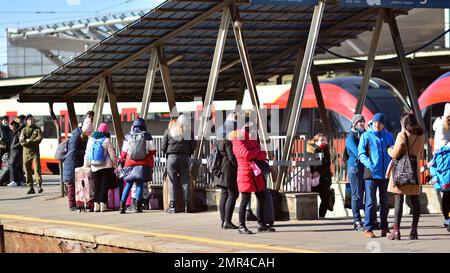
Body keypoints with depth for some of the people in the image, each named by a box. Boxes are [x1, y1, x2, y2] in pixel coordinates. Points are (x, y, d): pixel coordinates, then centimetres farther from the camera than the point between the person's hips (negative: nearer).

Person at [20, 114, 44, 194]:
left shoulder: (37, 129, 8)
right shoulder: (24, 130, 11)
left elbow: (39, 139, -8)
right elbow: (21, 141, -3)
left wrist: (28, 141, -11)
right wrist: (33, 141, -14)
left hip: (35, 152, -2)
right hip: (26, 152, 2)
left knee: (37, 168, -12)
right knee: (28, 170, 2)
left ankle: (39, 186, -16)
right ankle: (30, 187, 6)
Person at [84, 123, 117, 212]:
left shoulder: (91, 140, 5)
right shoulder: (106, 141, -9)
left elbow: (87, 154, 12)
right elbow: (112, 154, -7)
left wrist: (86, 165, 21)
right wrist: (115, 164, 4)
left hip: (95, 168, 4)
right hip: (106, 167, -4)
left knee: (96, 186, 9)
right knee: (105, 185, 1)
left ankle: (96, 204, 5)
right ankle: (103, 204, -4)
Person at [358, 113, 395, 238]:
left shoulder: (388, 136, 11)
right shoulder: (366, 136, 1)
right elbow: (361, 153, -3)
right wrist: (369, 164, -18)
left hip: (385, 173, 4)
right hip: (371, 173, -4)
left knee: (384, 202, 10)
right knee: (371, 202, -6)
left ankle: (384, 228, 17)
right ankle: (368, 228, -2)